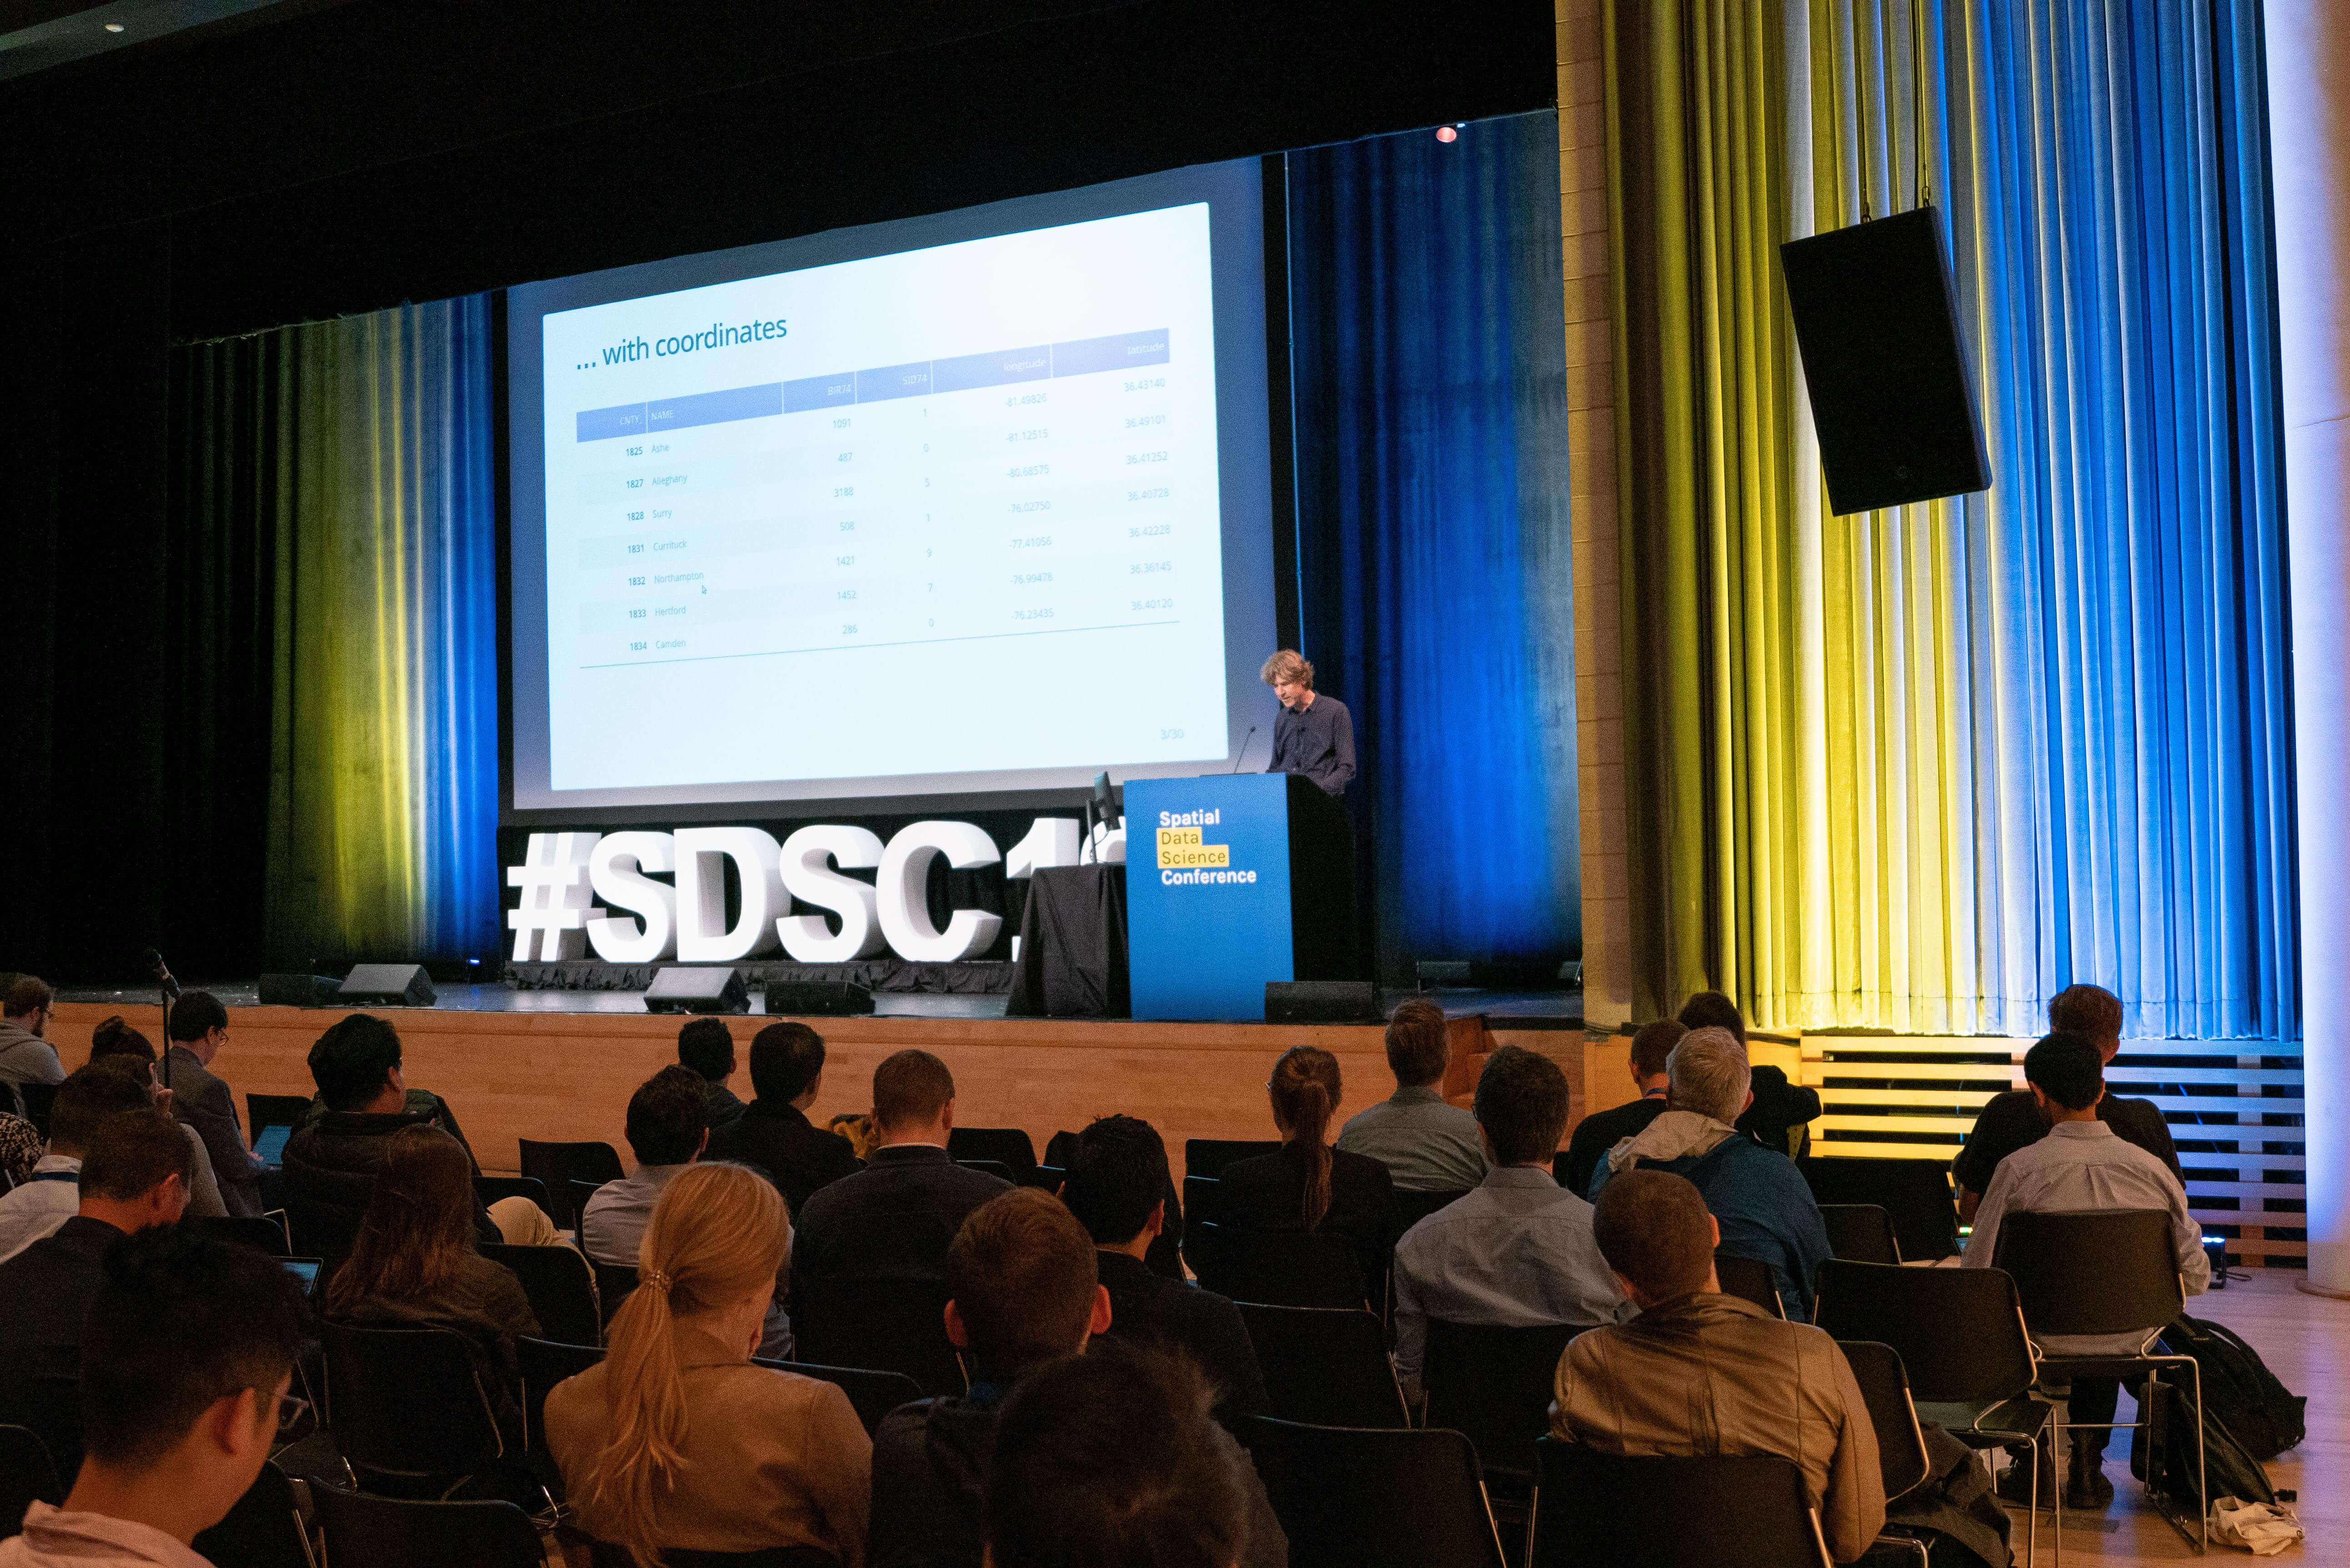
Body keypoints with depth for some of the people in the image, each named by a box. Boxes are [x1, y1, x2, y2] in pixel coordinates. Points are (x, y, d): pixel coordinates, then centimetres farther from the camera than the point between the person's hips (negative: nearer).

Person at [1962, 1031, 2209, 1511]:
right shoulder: (2151, 1168, -11)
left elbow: (1974, 1273, -13)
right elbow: (2196, 1279, -4)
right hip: (2127, 1345, 2)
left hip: (2045, 1343, -2)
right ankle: (2087, 1462, 32)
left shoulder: (2018, 1169, -18)